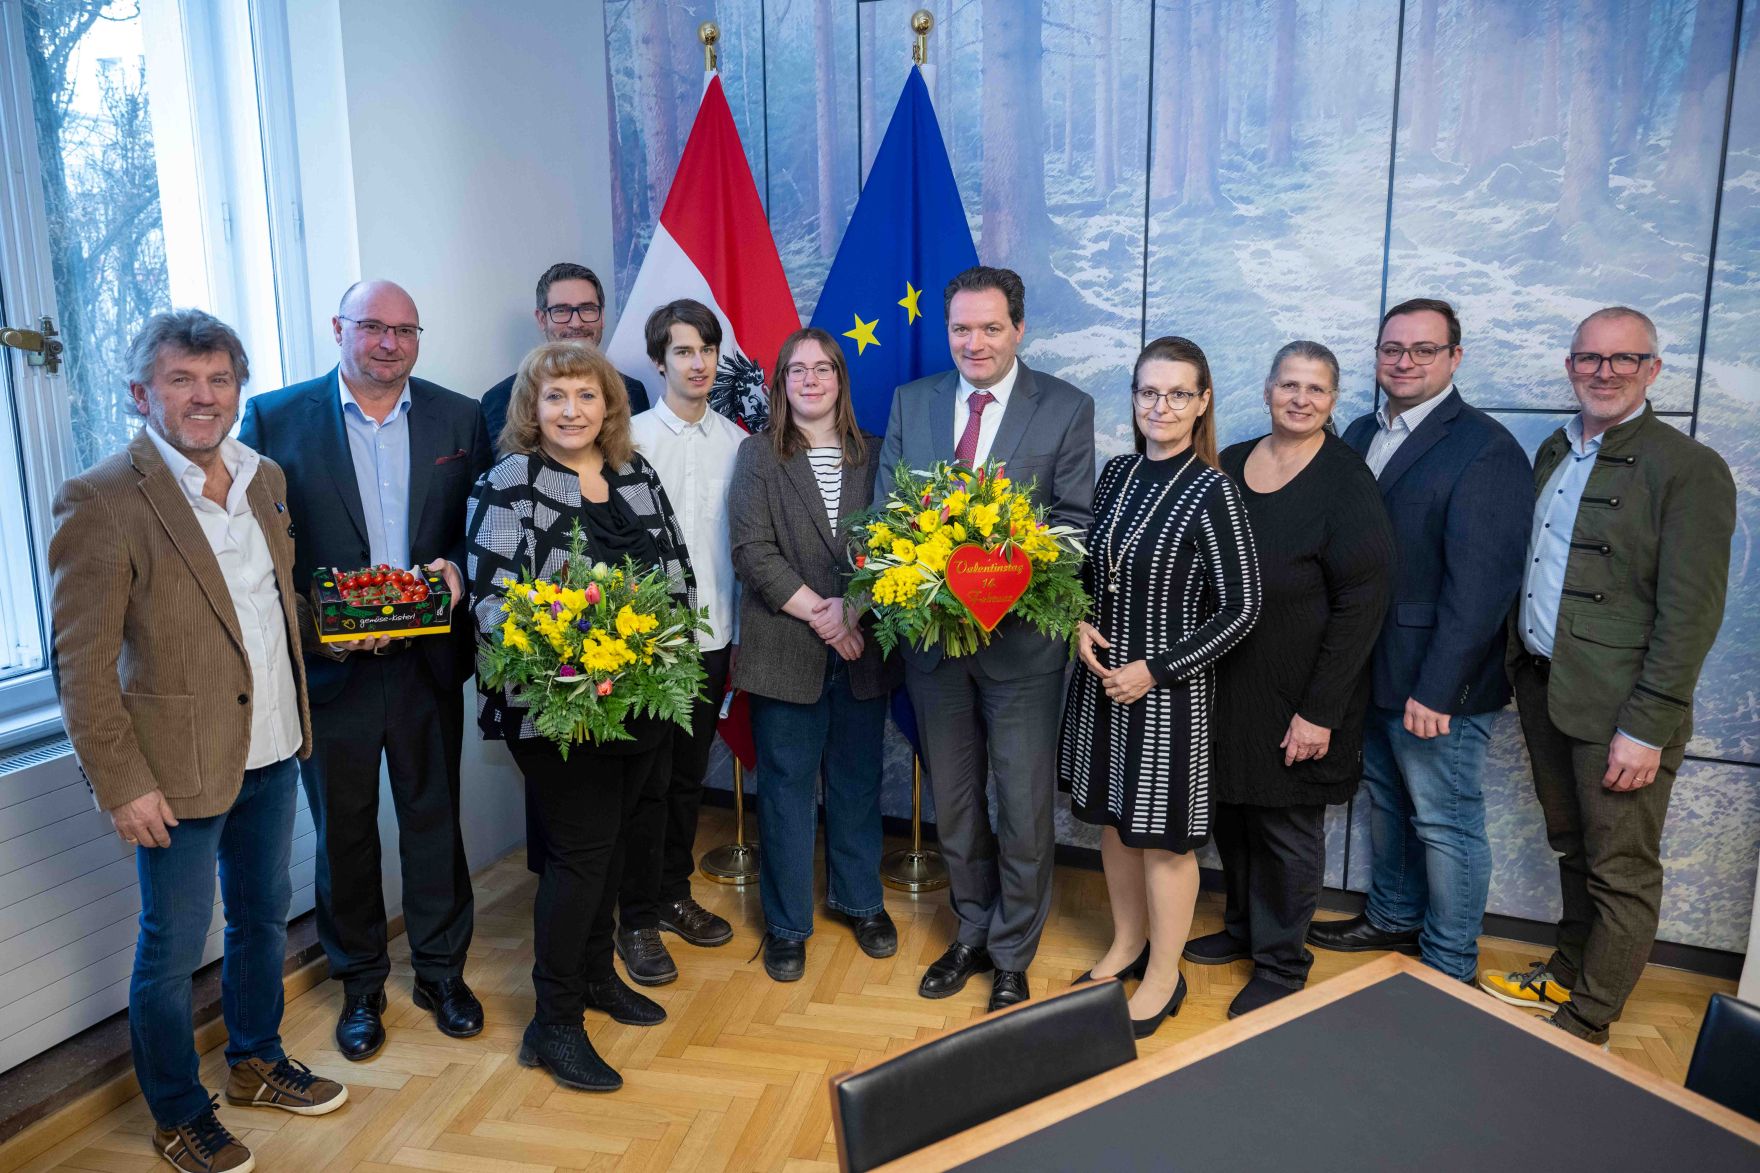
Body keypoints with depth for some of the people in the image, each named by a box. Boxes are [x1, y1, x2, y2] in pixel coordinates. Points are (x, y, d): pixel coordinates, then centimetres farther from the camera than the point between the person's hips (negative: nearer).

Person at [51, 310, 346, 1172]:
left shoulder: (265, 478, 5)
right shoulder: (100, 502, -15)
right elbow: (81, 665, -15)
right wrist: (122, 784, -16)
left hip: (272, 747, 6)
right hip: (181, 764, -6)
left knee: (264, 916, 21)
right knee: (173, 948, 11)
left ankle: (256, 1063, 43)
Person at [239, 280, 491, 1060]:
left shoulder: (459, 419, 3)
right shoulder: (275, 417, -3)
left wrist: (456, 568, -14)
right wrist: (313, 628, -16)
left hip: (428, 659, 2)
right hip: (330, 664, -1)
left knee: (434, 818, 14)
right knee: (343, 829, 13)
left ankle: (442, 972, 32)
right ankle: (360, 984, 33)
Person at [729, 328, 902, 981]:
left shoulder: (873, 455, 8)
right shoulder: (758, 455, 2)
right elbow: (753, 551, -8)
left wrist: (853, 610, -14)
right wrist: (818, 612, -14)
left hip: (862, 648, 2)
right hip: (786, 650, -2)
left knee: (858, 782, 13)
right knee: (788, 788, 6)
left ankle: (860, 902, 32)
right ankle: (787, 924, 21)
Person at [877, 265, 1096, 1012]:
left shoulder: (1067, 409, -4)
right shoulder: (910, 403, 5)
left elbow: (1076, 520, -6)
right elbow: (885, 509, 5)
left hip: (1022, 634, -3)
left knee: (1024, 805, 6)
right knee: (952, 799, 17)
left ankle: (1012, 957, 27)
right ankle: (973, 933, 38)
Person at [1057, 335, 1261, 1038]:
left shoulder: (1211, 491, -15)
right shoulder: (1117, 474, 3)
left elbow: (1240, 610, -15)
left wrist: (1155, 670, -16)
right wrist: (1081, 626, -4)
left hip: (1169, 688, -6)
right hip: (1101, 676, 6)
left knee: (1163, 833, 7)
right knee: (1114, 818, 18)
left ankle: (1164, 977, 26)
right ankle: (1128, 944, 38)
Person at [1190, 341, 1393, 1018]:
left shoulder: (1347, 485, -13)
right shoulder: (1227, 466, 4)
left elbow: (1361, 607, -15)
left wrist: (1320, 712, -17)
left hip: (1296, 702, -5)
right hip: (1224, 688, 5)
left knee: (1287, 831, 9)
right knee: (1230, 814, 17)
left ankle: (1281, 963, 27)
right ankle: (1243, 928, 40)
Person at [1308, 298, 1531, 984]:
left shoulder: (1486, 449, -14)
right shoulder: (1361, 436, 9)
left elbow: (1480, 583, -20)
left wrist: (1437, 688, -22)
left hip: (1436, 680, -7)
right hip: (1371, 669, 7)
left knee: (1445, 821, 5)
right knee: (1386, 799, 22)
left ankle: (1449, 966, 22)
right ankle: (1393, 917, 41)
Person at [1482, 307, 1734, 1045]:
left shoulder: (1688, 469, -11)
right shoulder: (1553, 452, 11)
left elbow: (1691, 614, -15)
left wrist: (1647, 728, -18)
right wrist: (1522, 673, 8)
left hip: (1616, 708, -6)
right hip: (1543, 688, 6)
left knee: (1621, 874, 6)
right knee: (1573, 850, 21)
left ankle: (1586, 1024, 19)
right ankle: (1567, 974, 37)